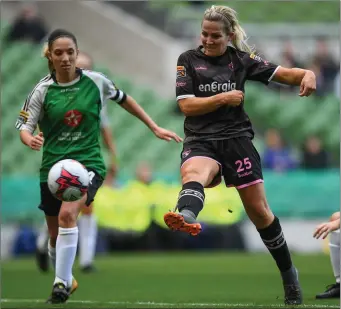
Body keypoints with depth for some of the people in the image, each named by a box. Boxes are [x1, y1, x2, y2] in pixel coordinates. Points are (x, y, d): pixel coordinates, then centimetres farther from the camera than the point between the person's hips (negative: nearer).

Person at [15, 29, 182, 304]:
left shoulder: (95, 81, -2)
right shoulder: (43, 90, -2)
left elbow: (124, 100, 14)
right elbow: (24, 125, -1)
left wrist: (155, 128, 16)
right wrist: (30, 139, -25)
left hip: (88, 161, -2)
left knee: (67, 214, -29)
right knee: (56, 235, 12)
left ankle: (62, 284, -22)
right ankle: (67, 280, 40)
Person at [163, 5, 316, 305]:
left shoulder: (241, 59, 8)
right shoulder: (188, 60, 5)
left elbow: (283, 73, 3)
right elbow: (186, 105, -2)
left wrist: (307, 73, -17)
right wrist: (223, 98, -12)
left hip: (236, 138, 1)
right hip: (200, 141, -1)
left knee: (259, 210, 2)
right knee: (193, 172, -37)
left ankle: (288, 274, 21)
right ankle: (187, 217, -72)